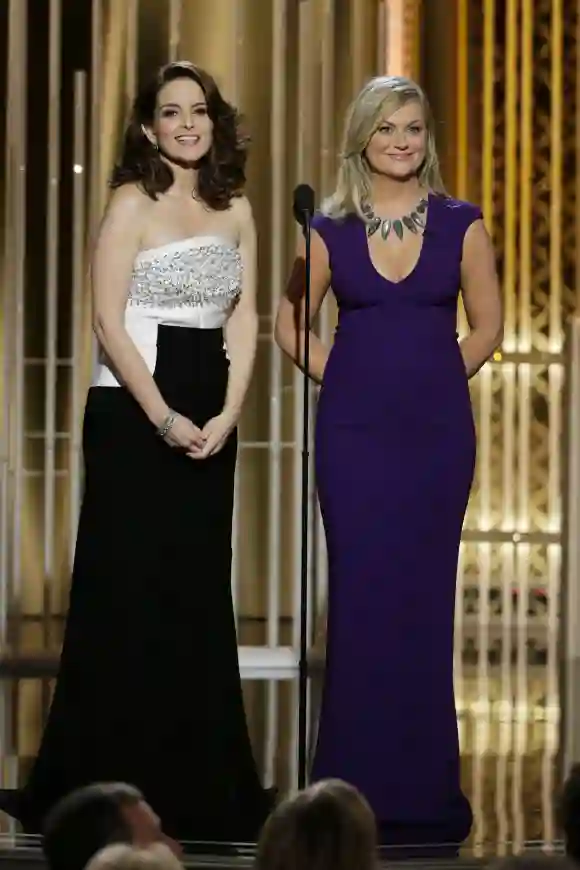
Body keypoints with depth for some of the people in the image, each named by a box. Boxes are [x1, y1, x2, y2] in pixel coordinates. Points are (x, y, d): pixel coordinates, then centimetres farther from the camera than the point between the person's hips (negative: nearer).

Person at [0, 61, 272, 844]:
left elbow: (244, 319, 8)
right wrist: (162, 417, -17)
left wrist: (228, 414, -6)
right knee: (127, 592, -3)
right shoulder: (132, 203, -5)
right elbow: (108, 321, -10)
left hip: (210, 418, 5)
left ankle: (197, 784, 13)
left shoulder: (235, 210, 11)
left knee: (199, 594, 7)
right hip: (133, 411, -5)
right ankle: (107, 783, 4)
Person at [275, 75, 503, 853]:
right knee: (360, 596, 0)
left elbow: (487, 328, 9)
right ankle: (359, 781, 7)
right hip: (355, 430, 0)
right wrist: (340, 379, 4)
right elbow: (291, 323, 12)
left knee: (424, 597, 3)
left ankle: (422, 784, 12)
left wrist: (434, 378, 4)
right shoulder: (331, 229, 3)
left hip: (437, 429, 0)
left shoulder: (460, 225, 2)